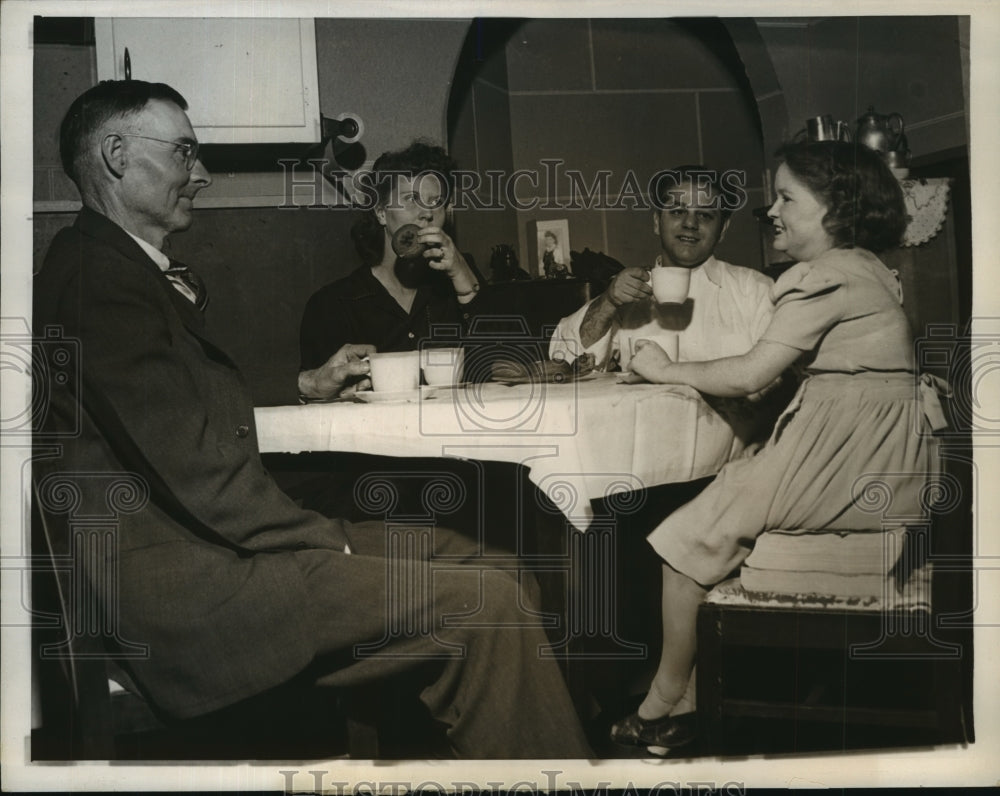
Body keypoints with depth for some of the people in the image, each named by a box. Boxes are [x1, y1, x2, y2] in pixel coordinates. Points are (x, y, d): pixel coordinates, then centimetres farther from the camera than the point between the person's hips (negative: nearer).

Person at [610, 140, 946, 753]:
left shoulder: (826, 276, -12)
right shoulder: (868, 269, 18)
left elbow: (751, 374, -15)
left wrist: (666, 370, -1)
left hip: (846, 459, -10)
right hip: (884, 460, 10)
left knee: (691, 536, -3)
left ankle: (662, 708, 8)